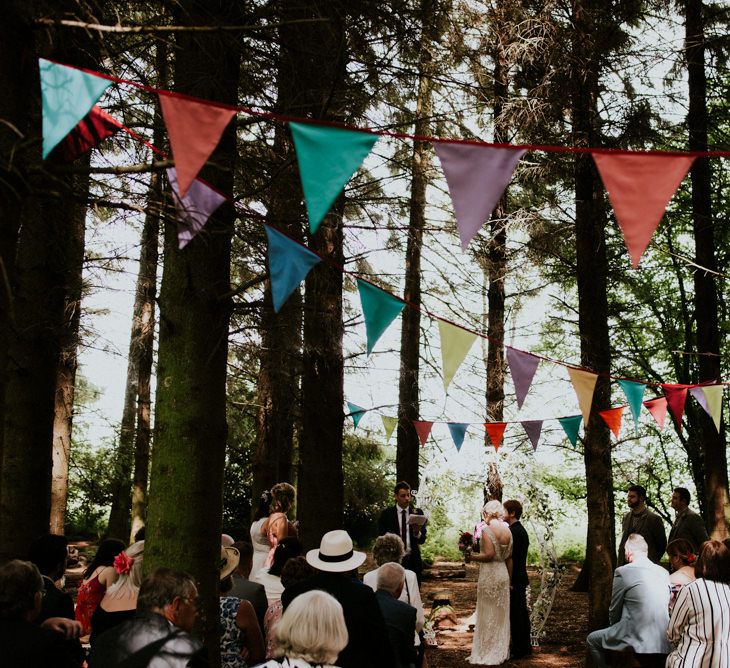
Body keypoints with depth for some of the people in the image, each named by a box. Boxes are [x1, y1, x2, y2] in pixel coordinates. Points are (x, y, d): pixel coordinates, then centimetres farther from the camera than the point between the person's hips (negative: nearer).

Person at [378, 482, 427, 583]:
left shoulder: (418, 513, 5)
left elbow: (422, 540, 0)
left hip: (413, 561, 1)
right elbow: (381, 538, 3)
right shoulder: (386, 514, 1)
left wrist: (417, 533, -20)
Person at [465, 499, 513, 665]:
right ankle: (502, 652, 23)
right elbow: (509, 558, 9)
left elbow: (489, 554, -22)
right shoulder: (507, 531, 5)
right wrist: (509, 579, 15)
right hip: (503, 574, 6)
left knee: (488, 615, 3)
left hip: (489, 575, -6)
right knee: (501, 614, 15)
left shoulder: (487, 529, -14)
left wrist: (471, 557, -9)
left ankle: (488, 654, 9)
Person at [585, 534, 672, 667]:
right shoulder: (664, 572, 9)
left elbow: (614, 611, 1)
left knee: (592, 640, 14)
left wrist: (615, 627, 21)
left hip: (637, 639, -6)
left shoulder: (622, 572, -7)